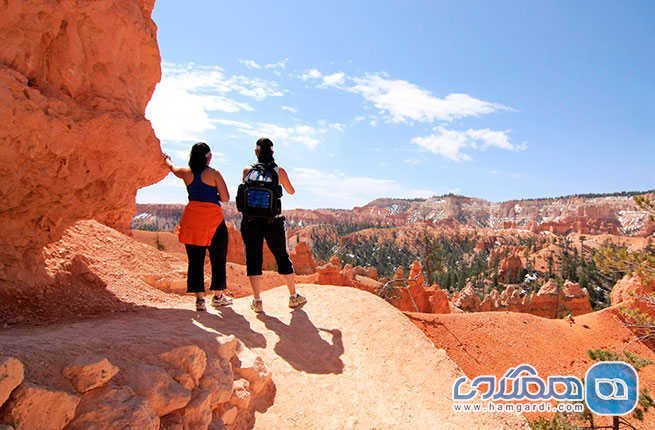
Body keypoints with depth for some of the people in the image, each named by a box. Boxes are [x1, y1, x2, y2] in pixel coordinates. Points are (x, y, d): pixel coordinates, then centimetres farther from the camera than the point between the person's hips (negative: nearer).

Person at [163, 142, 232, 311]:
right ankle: (218, 296, 18)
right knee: (218, 258, 9)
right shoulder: (213, 174, -5)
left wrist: (167, 159, 53)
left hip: (192, 217, 4)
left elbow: (172, 168, 31)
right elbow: (225, 198, -8)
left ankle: (200, 298, 6)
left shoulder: (186, 172, 7)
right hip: (213, 217, -3)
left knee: (195, 259, 7)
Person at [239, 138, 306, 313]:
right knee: (283, 257, 12)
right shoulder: (279, 171, 1)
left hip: (250, 221, 1)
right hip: (273, 221, 0)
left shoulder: (247, 171, 3)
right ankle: (293, 297, 22)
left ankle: (257, 301, 7)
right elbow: (291, 191, 15)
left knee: (253, 259, 8)